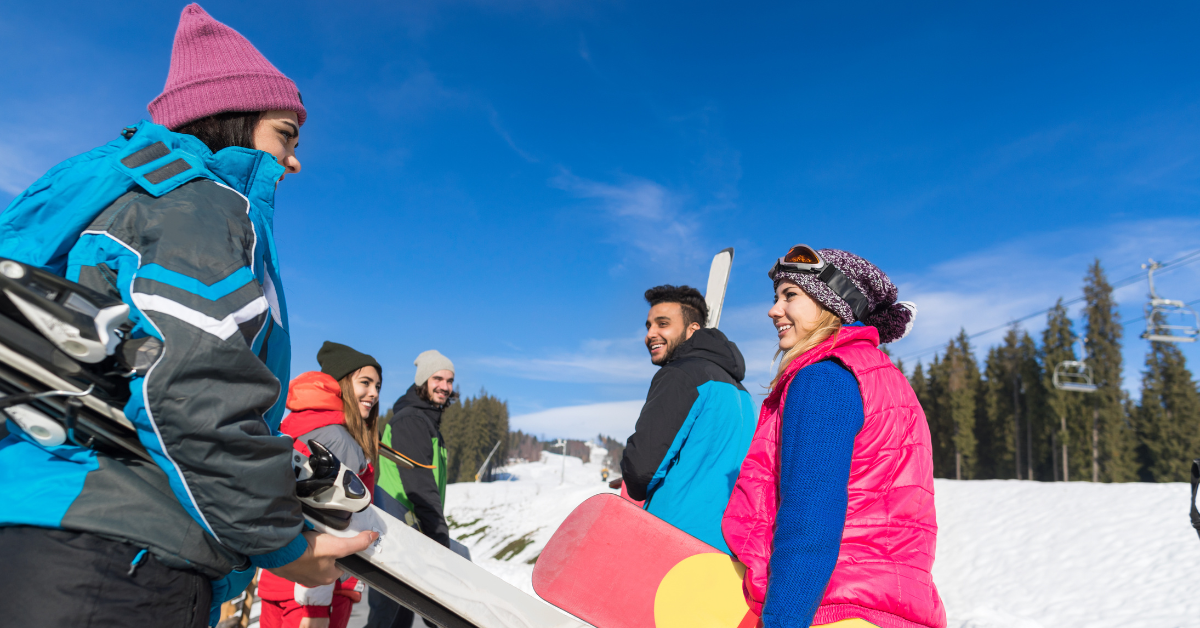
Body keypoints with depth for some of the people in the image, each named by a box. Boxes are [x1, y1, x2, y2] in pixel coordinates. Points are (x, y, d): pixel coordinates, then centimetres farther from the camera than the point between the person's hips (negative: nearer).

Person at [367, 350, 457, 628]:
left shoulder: (429, 421, 18)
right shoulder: (410, 420, -13)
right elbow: (420, 486, -20)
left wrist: (437, 534, 20)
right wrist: (440, 537, -21)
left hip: (411, 530, 10)